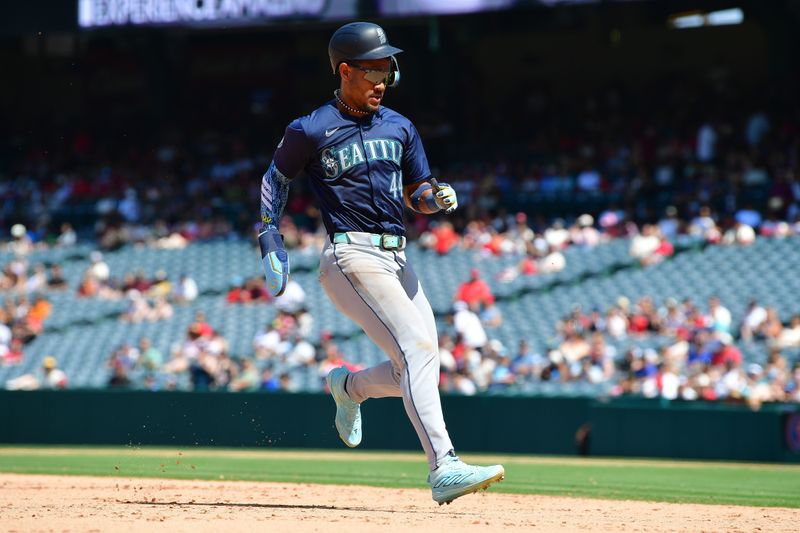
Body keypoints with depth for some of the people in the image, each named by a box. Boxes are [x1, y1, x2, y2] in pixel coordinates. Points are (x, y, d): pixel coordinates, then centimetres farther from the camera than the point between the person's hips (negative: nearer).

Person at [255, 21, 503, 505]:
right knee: (418, 349, -22)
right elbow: (276, 179, 12)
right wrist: (271, 242, 5)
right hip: (352, 257, -7)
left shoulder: (398, 127, 13)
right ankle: (445, 469, -30)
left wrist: (437, 197, -4)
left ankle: (348, 386, 35)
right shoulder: (311, 131, -3)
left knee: (421, 369, 4)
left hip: (397, 260, 7)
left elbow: (415, 193, 19)